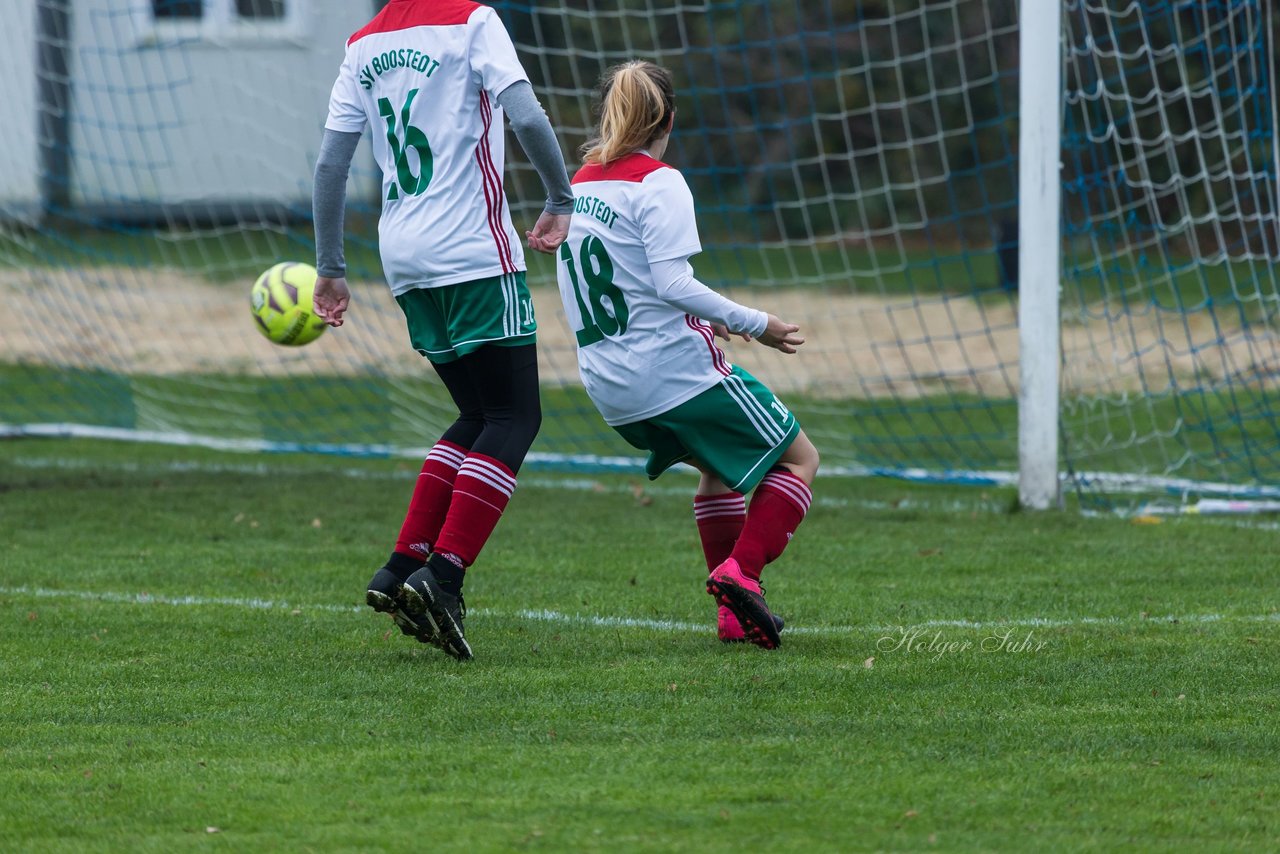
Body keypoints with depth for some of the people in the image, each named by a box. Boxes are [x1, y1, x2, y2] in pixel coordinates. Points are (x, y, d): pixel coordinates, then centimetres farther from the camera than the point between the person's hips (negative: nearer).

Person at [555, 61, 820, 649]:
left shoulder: (580, 184, 12)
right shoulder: (658, 183, -11)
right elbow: (672, 282, -22)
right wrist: (756, 325, -14)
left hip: (611, 390, 8)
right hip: (674, 370, -8)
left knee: (719, 466, 29)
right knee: (799, 459, 6)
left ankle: (733, 614, 20)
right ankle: (740, 573, -15)